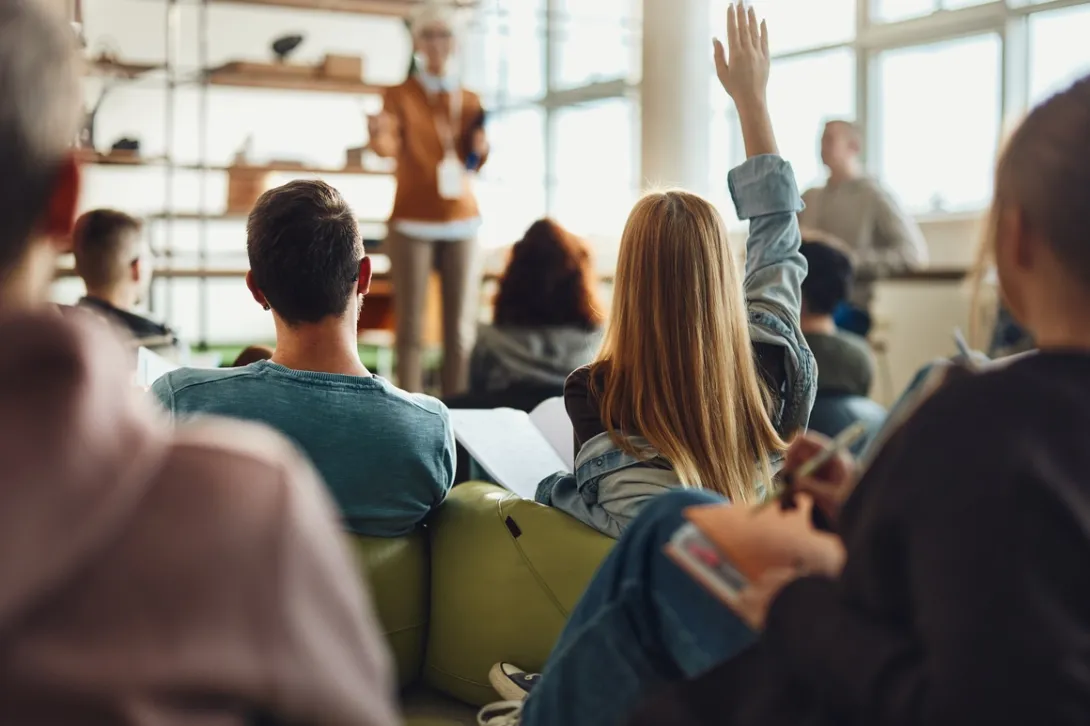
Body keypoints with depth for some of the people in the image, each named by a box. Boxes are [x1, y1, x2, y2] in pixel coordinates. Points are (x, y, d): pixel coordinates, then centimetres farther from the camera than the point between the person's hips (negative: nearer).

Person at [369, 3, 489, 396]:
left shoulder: (469, 100, 12)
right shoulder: (399, 95, 2)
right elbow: (387, 146, -16)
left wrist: (480, 148, -5)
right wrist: (379, 134, -39)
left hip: (461, 222, 3)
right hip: (412, 222, -3)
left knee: (461, 329, 0)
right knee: (411, 327, -6)